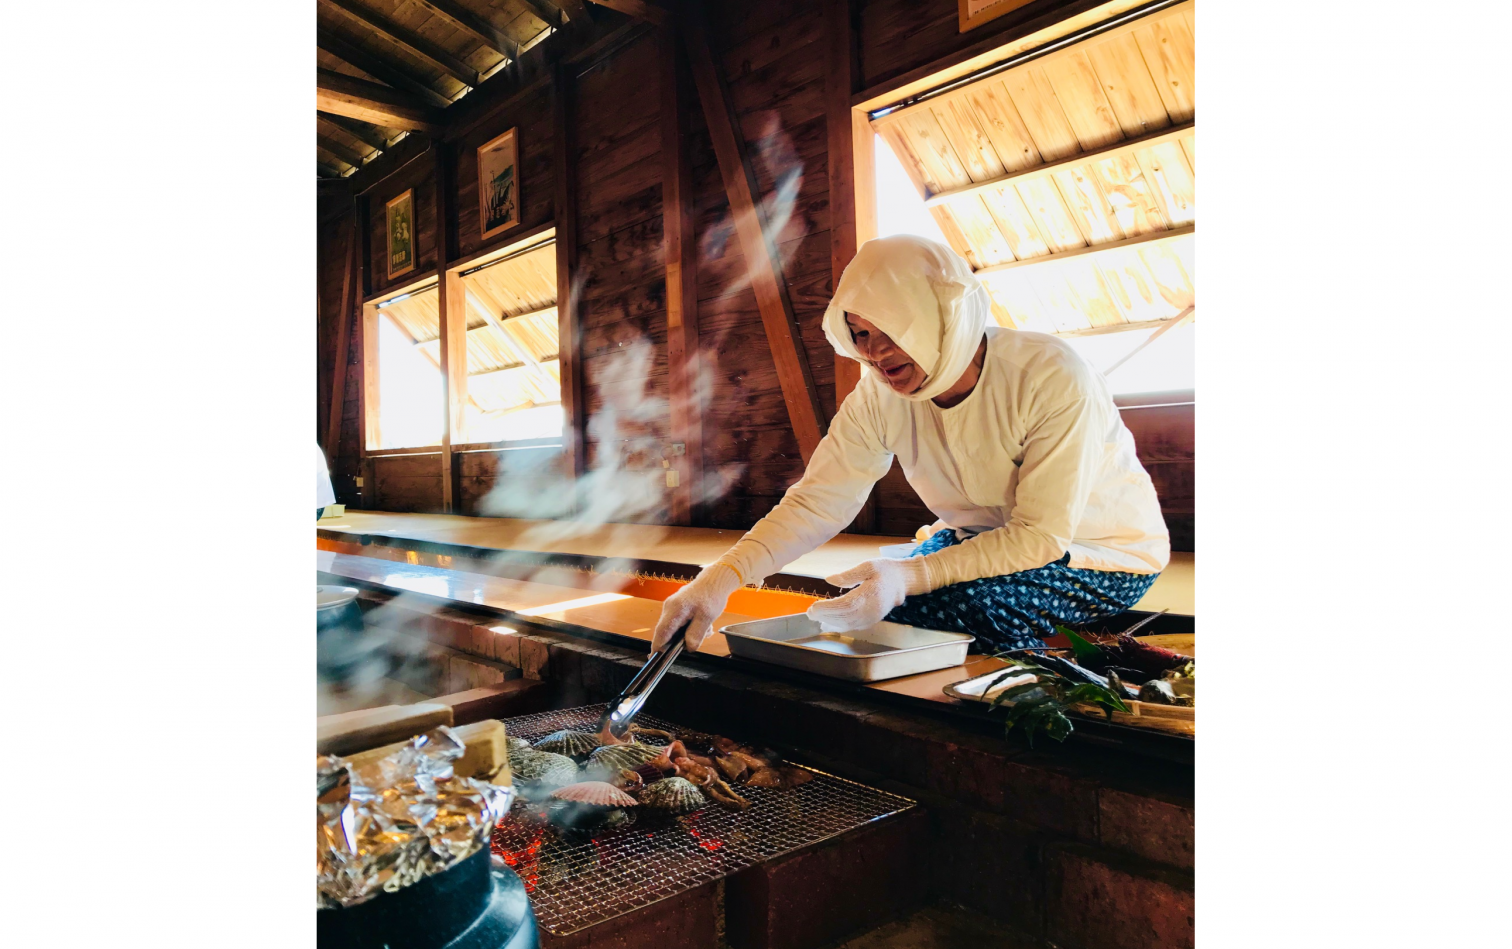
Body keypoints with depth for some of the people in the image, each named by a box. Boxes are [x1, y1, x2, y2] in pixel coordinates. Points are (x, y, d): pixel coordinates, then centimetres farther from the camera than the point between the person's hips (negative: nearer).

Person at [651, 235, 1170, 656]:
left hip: (1107, 550, -5)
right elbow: (816, 502, -19)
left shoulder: (1053, 380, -30)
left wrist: (910, 577, -40)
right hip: (986, 536, 5)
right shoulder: (879, 396, -14)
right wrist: (720, 579, -34)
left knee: (978, 602, -30)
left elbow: (1043, 536, -29)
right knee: (865, 605, -13)